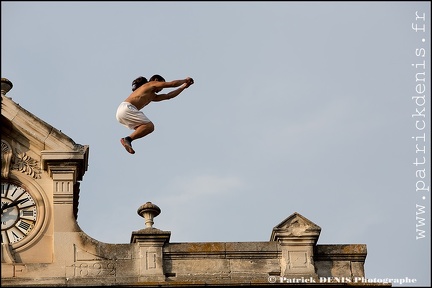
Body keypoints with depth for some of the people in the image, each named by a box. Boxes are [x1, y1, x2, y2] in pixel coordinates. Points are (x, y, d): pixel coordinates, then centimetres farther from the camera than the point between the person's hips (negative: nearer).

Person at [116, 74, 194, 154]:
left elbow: (168, 96, 35)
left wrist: (184, 86, 39)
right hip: (126, 108, -10)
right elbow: (172, 84, 12)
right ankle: (127, 139, -25)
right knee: (149, 126, -15)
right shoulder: (150, 84, 11)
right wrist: (185, 80, 27)